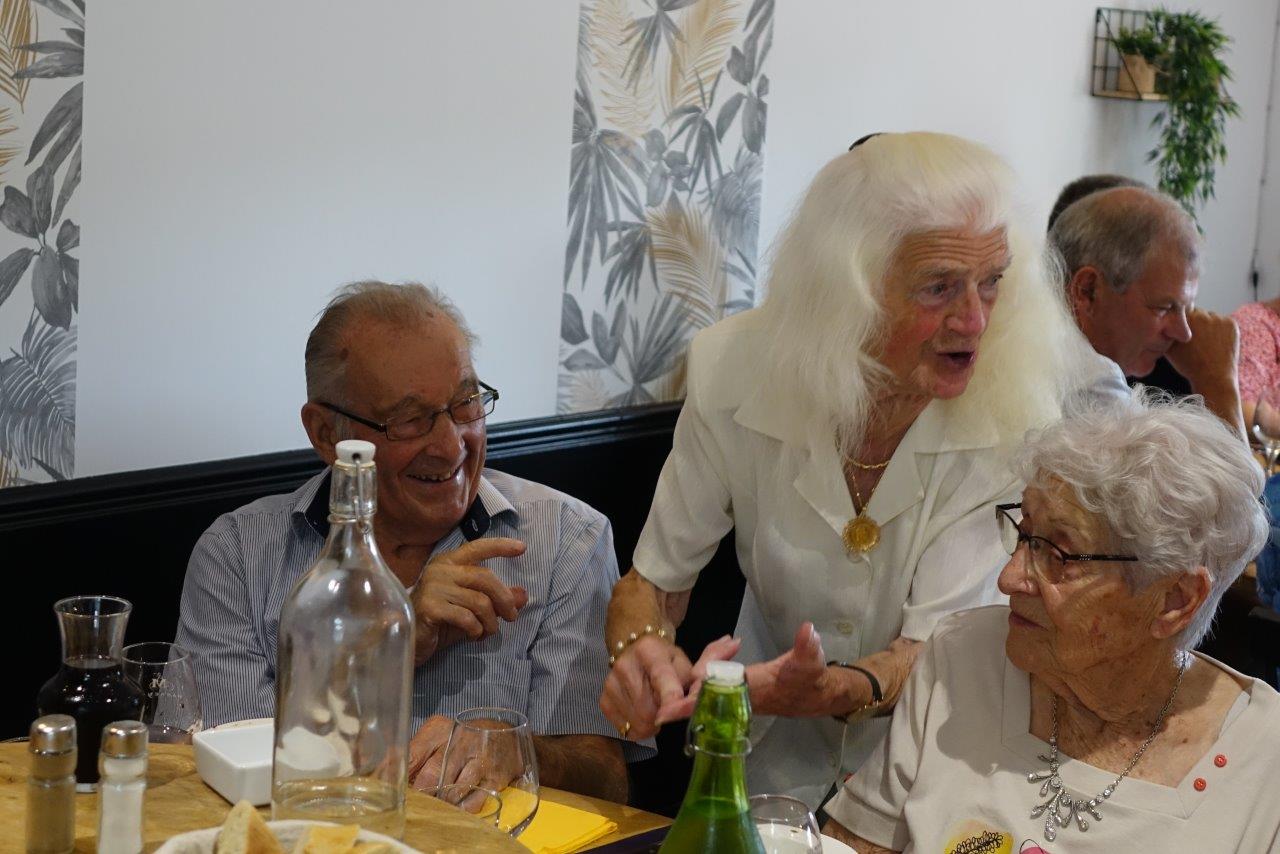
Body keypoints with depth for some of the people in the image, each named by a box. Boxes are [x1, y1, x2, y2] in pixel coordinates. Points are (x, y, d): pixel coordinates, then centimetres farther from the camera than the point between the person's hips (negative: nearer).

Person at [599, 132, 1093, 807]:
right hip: (778, 756, 1)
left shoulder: (1011, 409, -17)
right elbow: (655, 579, -2)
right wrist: (639, 646, -25)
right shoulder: (737, 374, -14)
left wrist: (832, 692, -39)